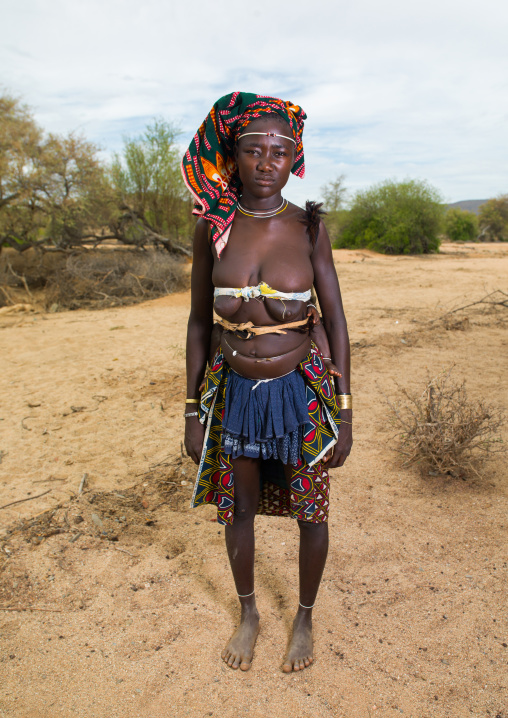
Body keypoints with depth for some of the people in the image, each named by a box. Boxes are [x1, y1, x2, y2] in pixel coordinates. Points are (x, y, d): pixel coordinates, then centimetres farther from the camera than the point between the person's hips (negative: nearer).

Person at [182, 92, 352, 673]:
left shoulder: (309, 228, -7)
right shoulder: (212, 228, -5)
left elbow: (336, 321, -5)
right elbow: (199, 323, 0)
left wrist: (344, 413, -7)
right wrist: (193, 412, 0)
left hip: (301, 394, -1)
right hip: (233, 392, 1)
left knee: (310, 513, 13)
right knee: (238, 511, 17)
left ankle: (304, 618, 42)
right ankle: (248, 614, 46)